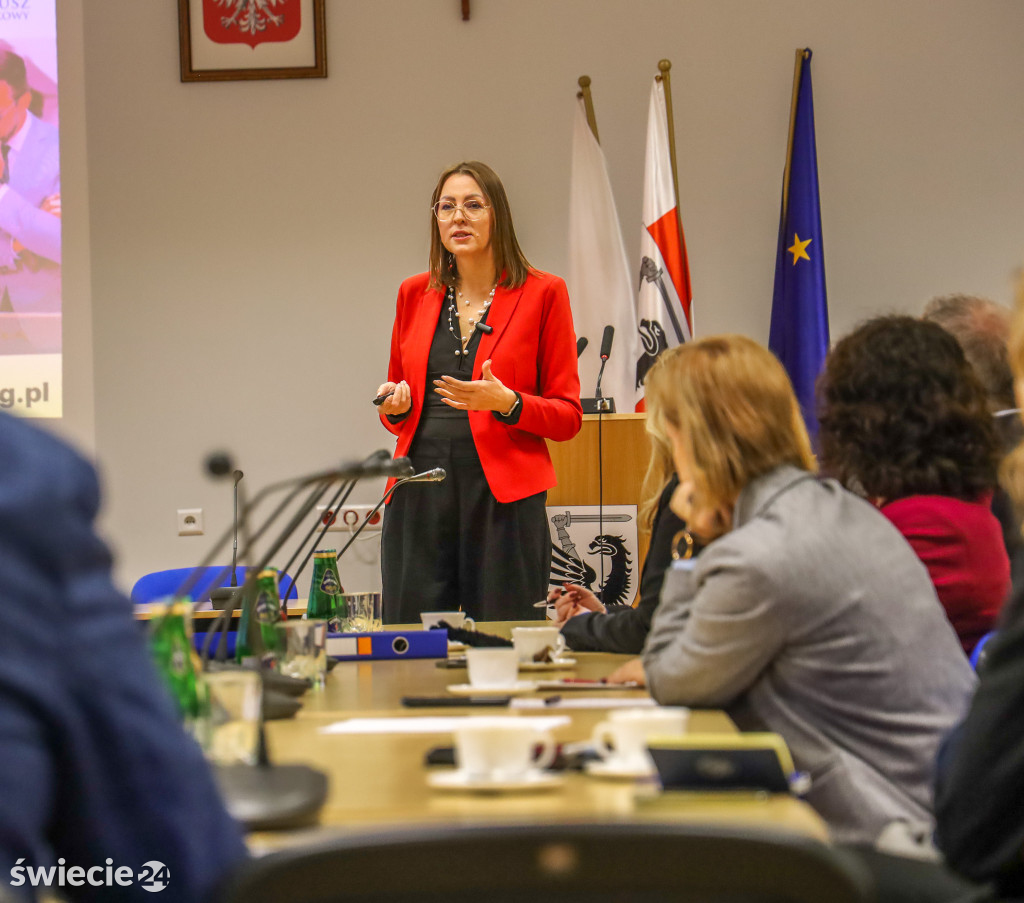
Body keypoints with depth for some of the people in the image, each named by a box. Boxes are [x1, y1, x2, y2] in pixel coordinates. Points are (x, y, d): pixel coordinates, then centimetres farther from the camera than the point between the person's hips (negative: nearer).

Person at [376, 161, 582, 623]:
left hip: (504, 497, -3)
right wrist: (395, 406, 0)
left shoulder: (542, 293, 3)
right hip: (420, 496, 3)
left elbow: (568, 416, 2)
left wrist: (507, 403, -15)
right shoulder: (414, 294, 13)